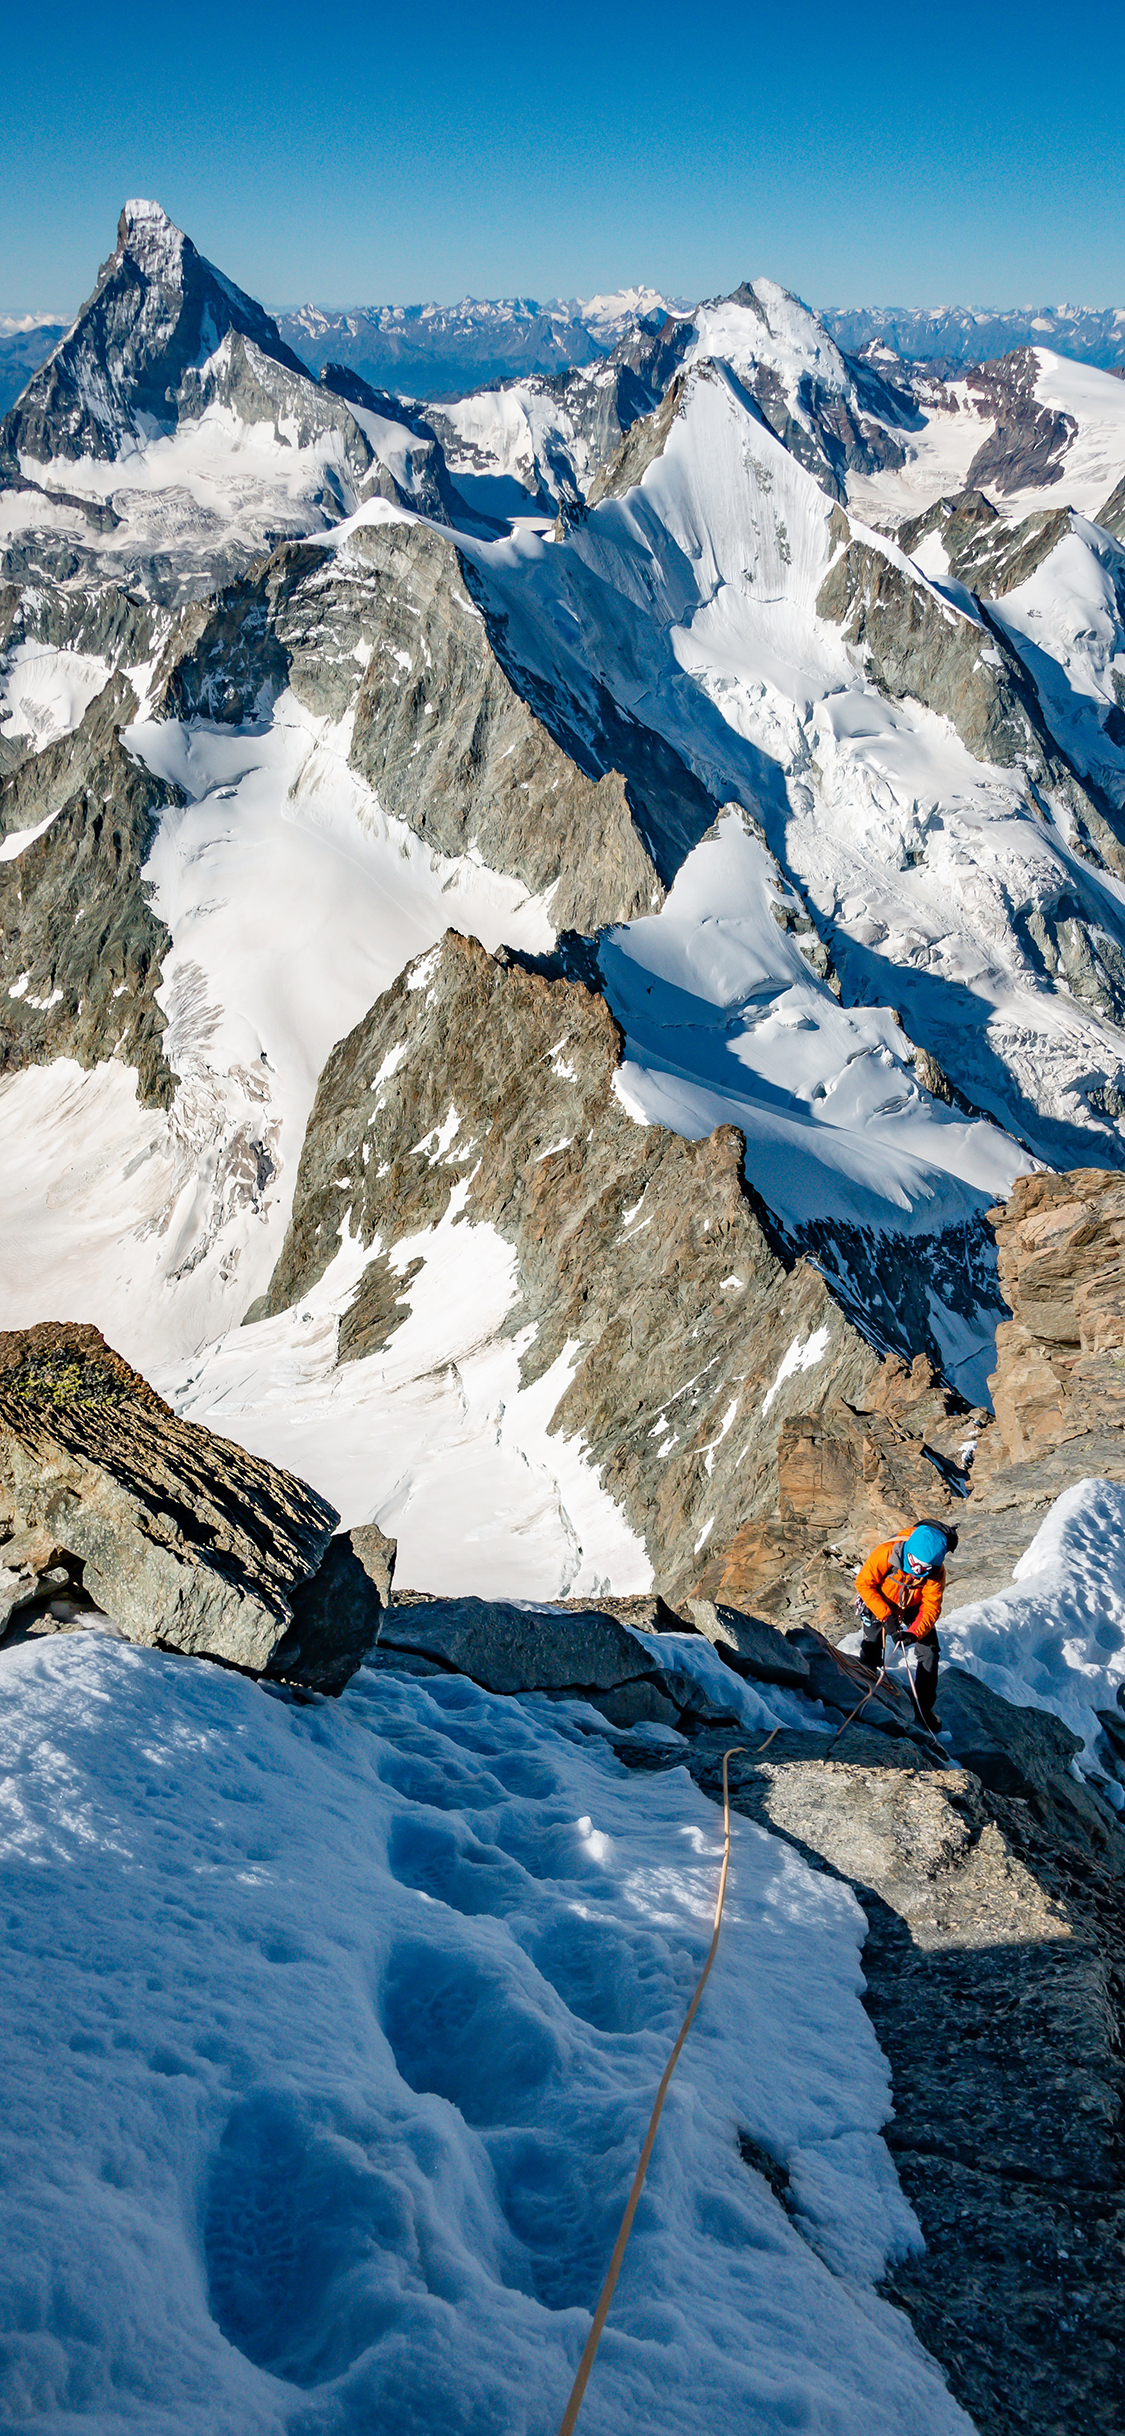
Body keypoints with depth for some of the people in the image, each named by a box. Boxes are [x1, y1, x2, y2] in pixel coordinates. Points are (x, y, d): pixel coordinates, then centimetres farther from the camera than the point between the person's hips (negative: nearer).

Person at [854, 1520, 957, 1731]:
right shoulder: (886, 1553, -36)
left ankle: (924, 1707, 5)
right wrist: (886, 1616, -32)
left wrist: (914, 1633, -43)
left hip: (913, 1609, 2)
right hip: (879, 1604, -1)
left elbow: (930, 1608, -26)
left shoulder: (937, 1572, -28)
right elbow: (863, 1583, -26)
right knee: (871, 1656, -3)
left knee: (930, 1651, -8)